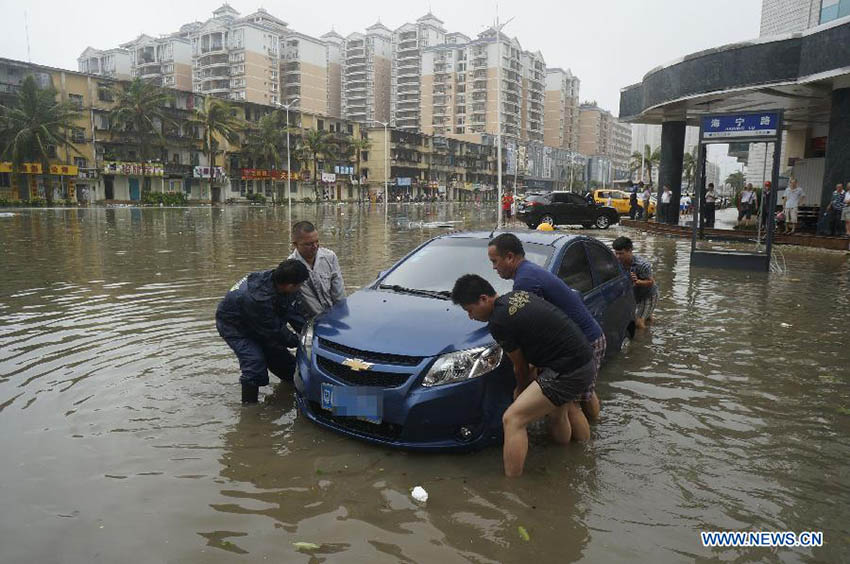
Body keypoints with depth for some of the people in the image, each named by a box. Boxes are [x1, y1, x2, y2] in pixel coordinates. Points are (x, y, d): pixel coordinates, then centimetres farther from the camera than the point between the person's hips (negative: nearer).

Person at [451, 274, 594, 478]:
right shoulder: (518, 294, 8)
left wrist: (521, 388, 17)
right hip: (585, 361, 10)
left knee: (513, 419, -11)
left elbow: (521, 367, -4)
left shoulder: (498, 322, -17)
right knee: (559, 408, 35)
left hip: (567, 372, -10)